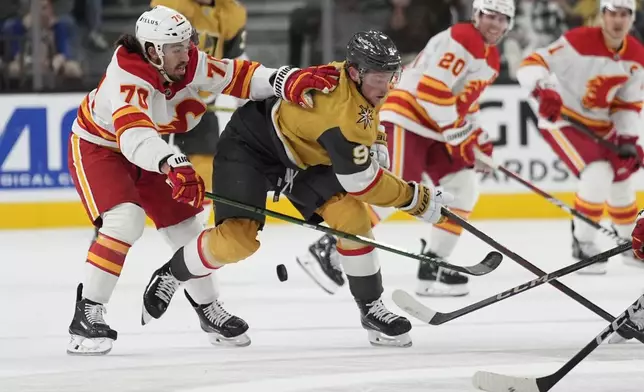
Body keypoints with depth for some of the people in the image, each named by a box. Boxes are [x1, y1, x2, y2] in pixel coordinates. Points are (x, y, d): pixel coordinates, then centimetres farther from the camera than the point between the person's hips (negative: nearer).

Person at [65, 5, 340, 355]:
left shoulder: (189, 64, -17)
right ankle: (86, 316, -24)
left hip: (148, 154, 7)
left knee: (184, 222, 10)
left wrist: (287, 80, -35)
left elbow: (238, 77, -17)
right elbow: (134, 136, -53)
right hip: (97, 146, -7)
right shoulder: (127, 79, -37)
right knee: (125, 220, -28)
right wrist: (174, 166, -69)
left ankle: (207, 307, 32)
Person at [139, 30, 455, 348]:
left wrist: (372, 145, 13)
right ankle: (168, 277, 7)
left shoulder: (360, 80, -9)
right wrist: (416, 199, -27)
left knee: (351, 215, -11)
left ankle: (371, 308, 0)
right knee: (238, 238, -20)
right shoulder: (341, 107, -37)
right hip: (249, 146, -8)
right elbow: (359, 180, -33)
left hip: (302, 152, 8)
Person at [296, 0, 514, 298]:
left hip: (434, 130, 10)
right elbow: (431, 89, -24)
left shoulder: (491, 59, 16)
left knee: (463, 187, 4)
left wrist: (479, 139, 16)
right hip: (406, 118, -10)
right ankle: (326, 250, -19)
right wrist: (460, 135, -21)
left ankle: (432, 267, 7)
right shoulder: (459, 40, -16)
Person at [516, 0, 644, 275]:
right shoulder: (579, 41, -25)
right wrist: (543, 89, -48)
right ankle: (582, 244, -11)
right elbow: (531, 65, -28)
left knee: (621, 177, 16)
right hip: (562, 119, -7)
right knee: (598, 174, -25)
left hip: (600, 125, 7)